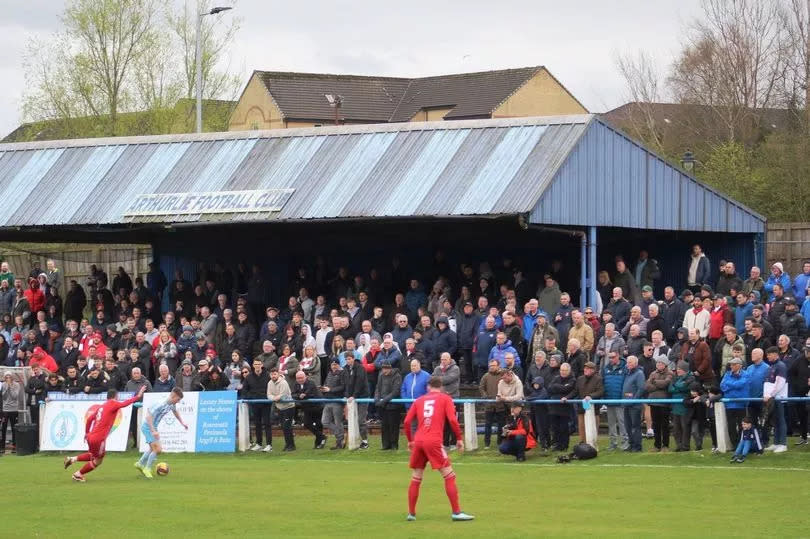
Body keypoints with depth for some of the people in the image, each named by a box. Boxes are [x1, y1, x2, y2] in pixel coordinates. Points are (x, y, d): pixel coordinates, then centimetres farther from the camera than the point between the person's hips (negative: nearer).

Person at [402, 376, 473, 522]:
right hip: (434, 442, -4)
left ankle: (411, 513, 17)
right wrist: (459, 439, 3)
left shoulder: (419, 400, 17)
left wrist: (410, 440, 21)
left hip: (418, 441, 4)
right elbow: (452, 420, -6)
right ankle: (456, 512, -6)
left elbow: (407, 422, 10)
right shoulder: (445, 399, 8)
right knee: (449, 476, 0)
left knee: (415, 479, 14)